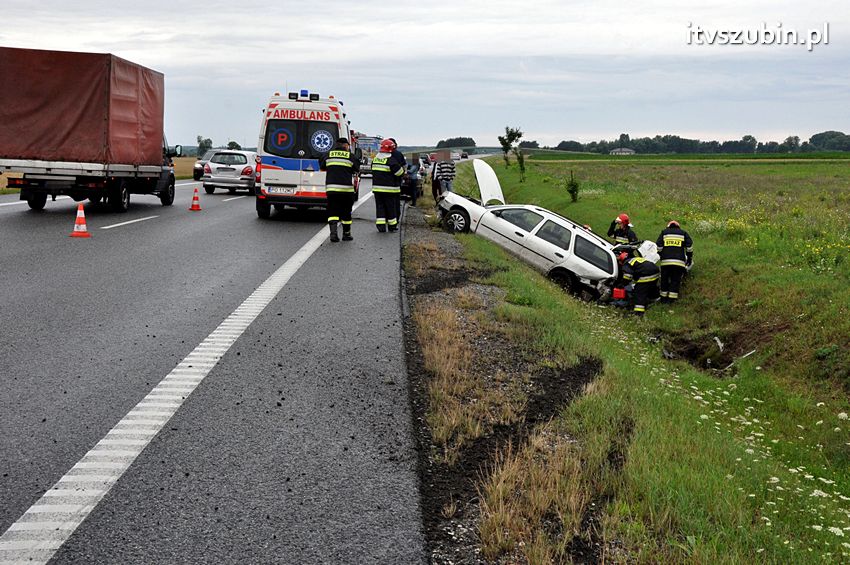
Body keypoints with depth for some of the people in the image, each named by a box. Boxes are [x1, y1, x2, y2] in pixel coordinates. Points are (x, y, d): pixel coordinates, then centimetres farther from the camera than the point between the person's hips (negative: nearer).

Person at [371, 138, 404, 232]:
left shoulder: (375, 158, 9)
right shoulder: (391, 160, -14)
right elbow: (399, 172, -13)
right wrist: (403, 170, 7)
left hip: (377, 187, 5)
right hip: (389, 189, -5)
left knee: (380, 206, 7)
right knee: (391, 207, 5)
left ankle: (380, 225, 0)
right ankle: (392, 226, 12)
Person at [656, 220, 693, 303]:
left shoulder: (664, 232, 17)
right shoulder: (683, 233, 18)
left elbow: (658, 246, 7)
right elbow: (689, 246, 8)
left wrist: (659, 255, 18)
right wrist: (689, 258, 16)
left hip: (665, 261, 1)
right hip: (679, 261, -1)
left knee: (664, 280, 11)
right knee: (675, 280, 2)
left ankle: (663, 298, 13)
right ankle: (671, 299, -4)